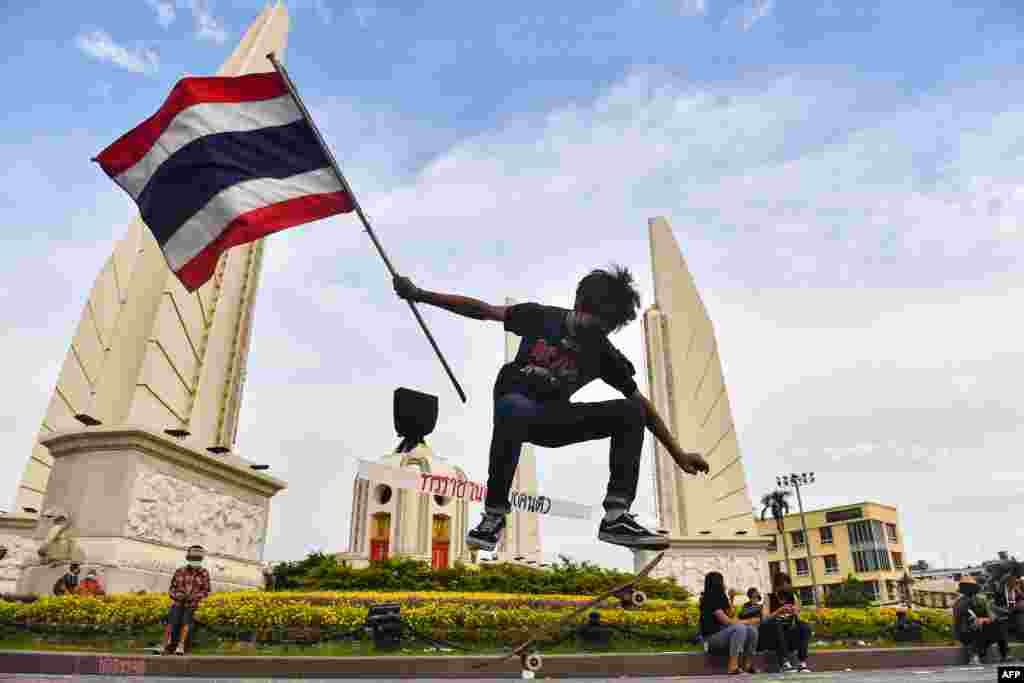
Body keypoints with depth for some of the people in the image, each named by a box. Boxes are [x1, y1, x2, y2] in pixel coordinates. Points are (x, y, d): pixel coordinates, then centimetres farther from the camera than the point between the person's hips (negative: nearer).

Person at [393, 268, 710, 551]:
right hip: (517, 406, -3)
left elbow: (643, 406, 3)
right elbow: (482, 310, -5)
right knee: (512, 407, -41)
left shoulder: (606, 356, -2)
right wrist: (419, 294, -7)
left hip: (553, 420, 3)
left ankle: (616, 518, -20)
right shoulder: (541, 317, -7)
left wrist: (679, 455, 2)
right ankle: (494, 514, -26)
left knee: (630, 412, -14)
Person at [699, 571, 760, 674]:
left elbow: (731, 617, 8)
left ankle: (747, 664, -10)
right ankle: (733, 666, -30)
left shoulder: (721, 598, 14)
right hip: (712, 637, -9)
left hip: (723, 634, 9)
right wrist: (748, 621, -11)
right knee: (739, 628, -31)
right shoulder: (710, 600, -15)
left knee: (752, 629, -9)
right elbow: (727, 621, -19)